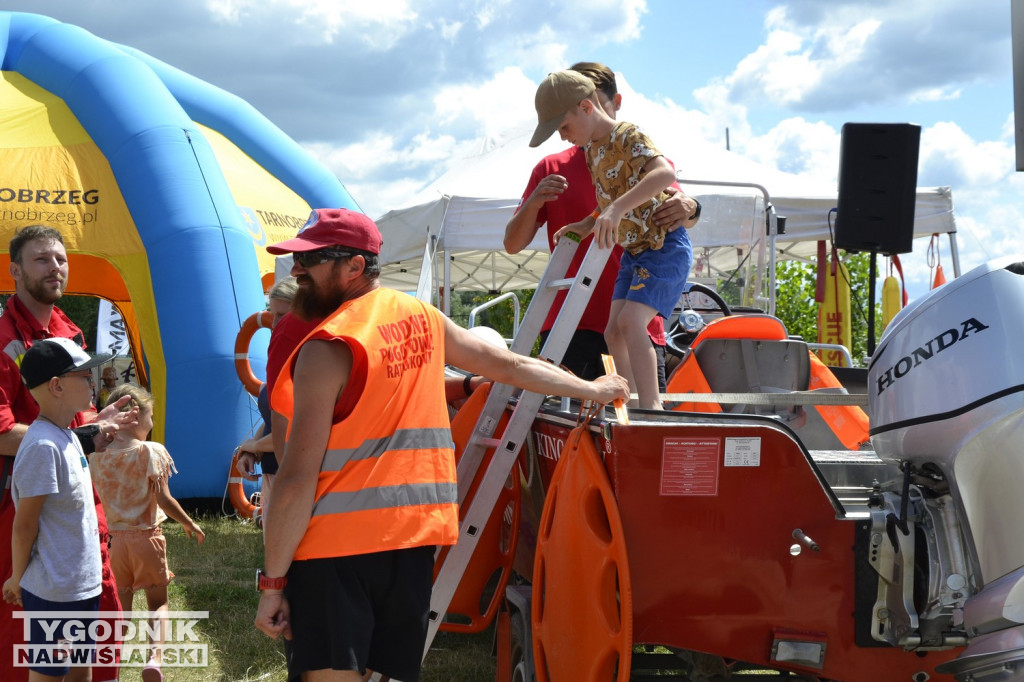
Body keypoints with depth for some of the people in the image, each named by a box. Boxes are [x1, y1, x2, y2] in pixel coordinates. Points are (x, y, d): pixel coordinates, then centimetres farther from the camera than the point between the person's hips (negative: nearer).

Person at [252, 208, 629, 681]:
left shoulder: (327, 349, -14)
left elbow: (298, 479, -16)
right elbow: (511, 365, 21)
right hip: (414, 539, 8)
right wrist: (593, 390, 36)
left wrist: (272, 583, -12)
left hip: (335, 548, -7)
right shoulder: (423, 319, 8)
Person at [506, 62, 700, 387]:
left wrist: (689, 209, -27)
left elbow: (682, 220, -2)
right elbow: (513, 244, 11)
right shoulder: (551, 169, 14)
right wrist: (533, 204, -10)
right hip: (568, 326, 0)